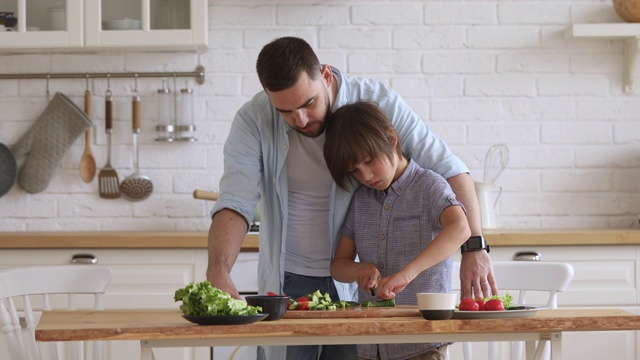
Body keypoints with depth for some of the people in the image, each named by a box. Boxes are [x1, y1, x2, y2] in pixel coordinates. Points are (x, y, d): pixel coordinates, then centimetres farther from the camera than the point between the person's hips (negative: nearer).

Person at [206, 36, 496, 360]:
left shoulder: (377, 103, -12)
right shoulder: (253, 121, -11)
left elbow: (449, 170, -14)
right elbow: (235, 201, -20)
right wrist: (218, 272, -39)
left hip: (360, 284, -1)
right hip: (287, 284, 1)